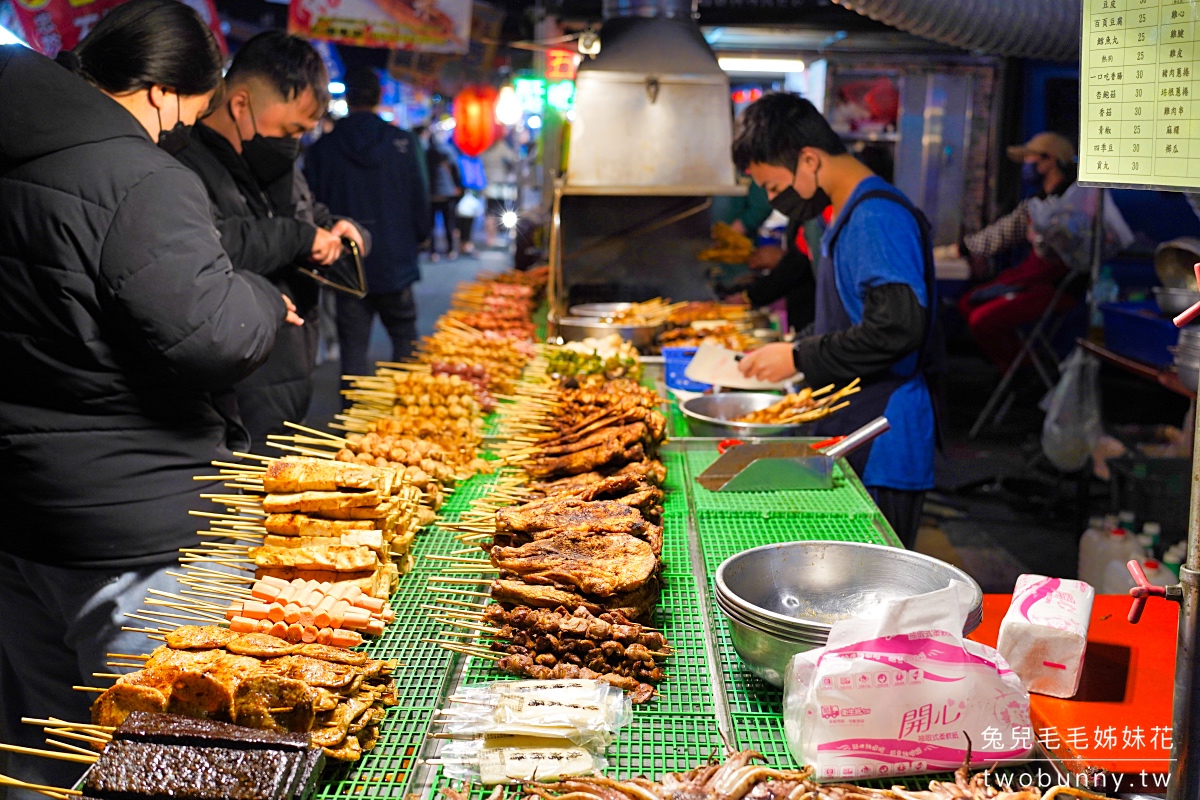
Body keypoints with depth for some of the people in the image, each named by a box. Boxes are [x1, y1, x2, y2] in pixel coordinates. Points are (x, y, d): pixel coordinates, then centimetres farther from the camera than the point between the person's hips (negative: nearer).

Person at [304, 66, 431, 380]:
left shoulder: (322, 148, -4)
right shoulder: (404, 143, -5)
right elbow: (420, 201, -1)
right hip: (395, 264, 0)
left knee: (353, 348, 4)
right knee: (405, 339, 15)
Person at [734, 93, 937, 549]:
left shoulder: (878, 218, -17)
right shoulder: (851, 213, 15)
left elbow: (896, 328, -26)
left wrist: (799, 358, -17)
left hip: (882, 448, -10)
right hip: (851, 435, 10)